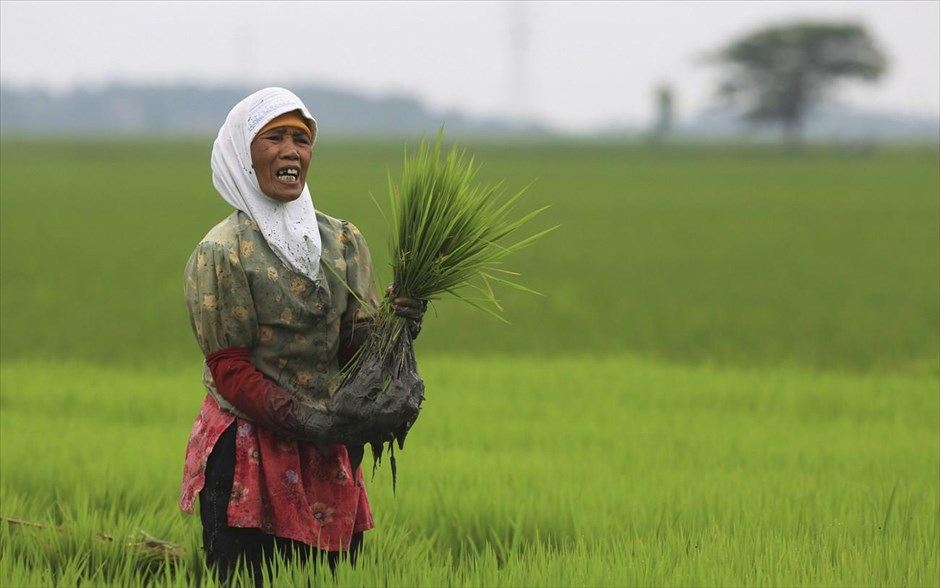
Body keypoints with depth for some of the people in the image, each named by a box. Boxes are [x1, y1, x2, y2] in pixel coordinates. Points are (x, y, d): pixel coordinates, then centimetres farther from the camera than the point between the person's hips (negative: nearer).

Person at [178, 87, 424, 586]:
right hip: (247, 455, -5)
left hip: (330, 459, 5)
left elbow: (353, 345, 4)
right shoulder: (220, 254, -7)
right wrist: (309, 424, -20)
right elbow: (230, 370, -10)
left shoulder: (343, 242, 9)